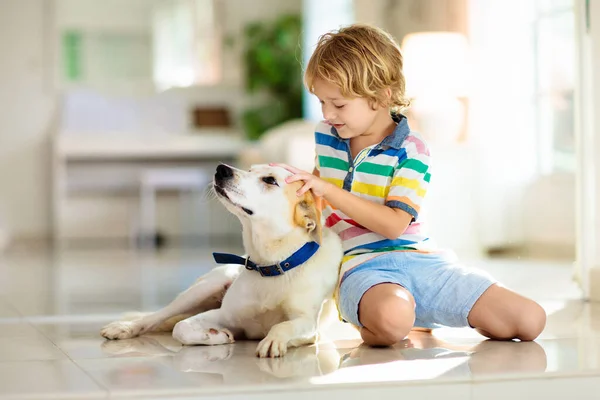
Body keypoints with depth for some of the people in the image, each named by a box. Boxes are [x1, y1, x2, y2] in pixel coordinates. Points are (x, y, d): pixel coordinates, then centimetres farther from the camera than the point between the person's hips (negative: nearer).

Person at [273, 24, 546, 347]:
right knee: (390, 317, -43)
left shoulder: (409, 149, -2)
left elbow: (394, 224, -15)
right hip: (363, 264, -1)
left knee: (530, 320, -12)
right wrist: (289, 178, 15)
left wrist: (327, 189, -19)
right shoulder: (325, 137, 12)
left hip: (423, 259, 1)